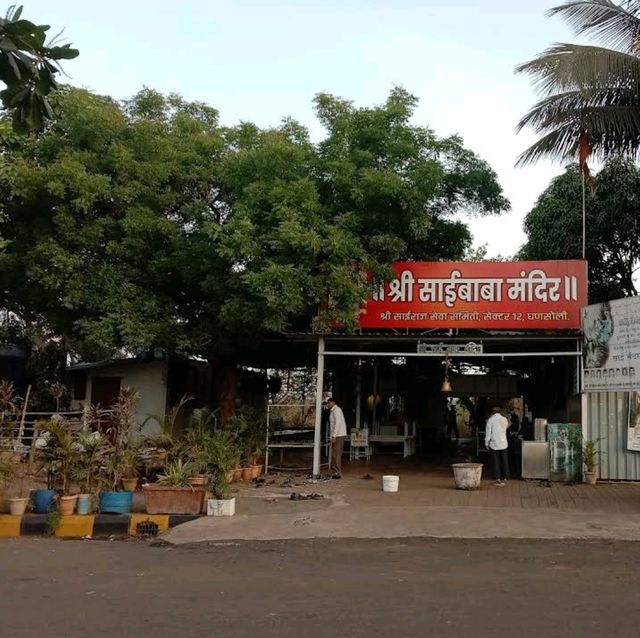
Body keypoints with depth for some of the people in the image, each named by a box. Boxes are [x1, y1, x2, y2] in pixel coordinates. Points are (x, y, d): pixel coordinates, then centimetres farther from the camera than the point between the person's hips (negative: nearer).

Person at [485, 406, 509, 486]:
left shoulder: (490, 420, -8)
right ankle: (504, 479, 12)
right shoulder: (504, 419, -2)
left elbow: (488, 433, -8)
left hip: (494, 444, -2)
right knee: (504, 461, 11)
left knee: (496, 462, 5)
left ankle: (498, 479, 4)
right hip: (503, 444, 2)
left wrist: (487, 443, 1)